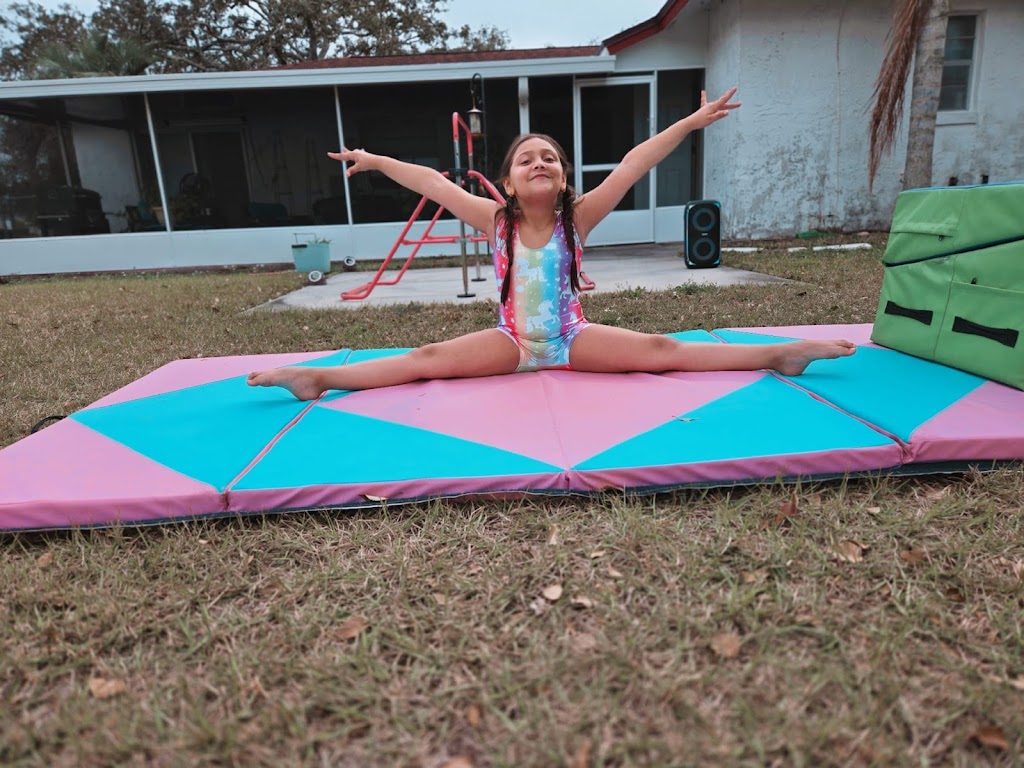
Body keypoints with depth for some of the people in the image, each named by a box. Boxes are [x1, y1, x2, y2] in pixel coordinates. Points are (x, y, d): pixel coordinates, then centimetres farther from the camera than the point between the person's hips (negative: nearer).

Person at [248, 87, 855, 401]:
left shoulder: (578, 217, -7)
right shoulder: (496, 220, -5)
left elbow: (633, 166, -12)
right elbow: (433, 183, -3)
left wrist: (690, 123, -13)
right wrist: (376, 161, -1)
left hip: (574, 338, 0)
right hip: (512, 342, 1)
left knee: (661, 351, -15)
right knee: (426, 359, -14)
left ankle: (778, 354, -13)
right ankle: (318, 378, -17)